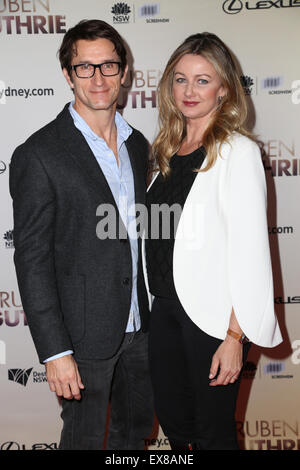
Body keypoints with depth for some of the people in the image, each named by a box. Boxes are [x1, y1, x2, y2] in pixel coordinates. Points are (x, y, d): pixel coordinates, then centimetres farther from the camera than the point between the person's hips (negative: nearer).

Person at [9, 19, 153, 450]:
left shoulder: (136, 144, 6)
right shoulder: (39, 155, -16)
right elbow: (32, 259, -16)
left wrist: (152, 310, 12)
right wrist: (55, 351, -17)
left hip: (138, 324, 6)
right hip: (85, 333, -6)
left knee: (136, 430, 23)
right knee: (85, 437, 14)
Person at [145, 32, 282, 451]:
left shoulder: (238, 152, -12)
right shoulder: (169, 151, 9)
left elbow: (250, 250, -16)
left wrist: (236, 336, -18)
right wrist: (157, 298, 11)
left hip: (212, 314, -6)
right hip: (164, 306, 6)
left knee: (212, 431, 11)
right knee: (172, 420, 20)